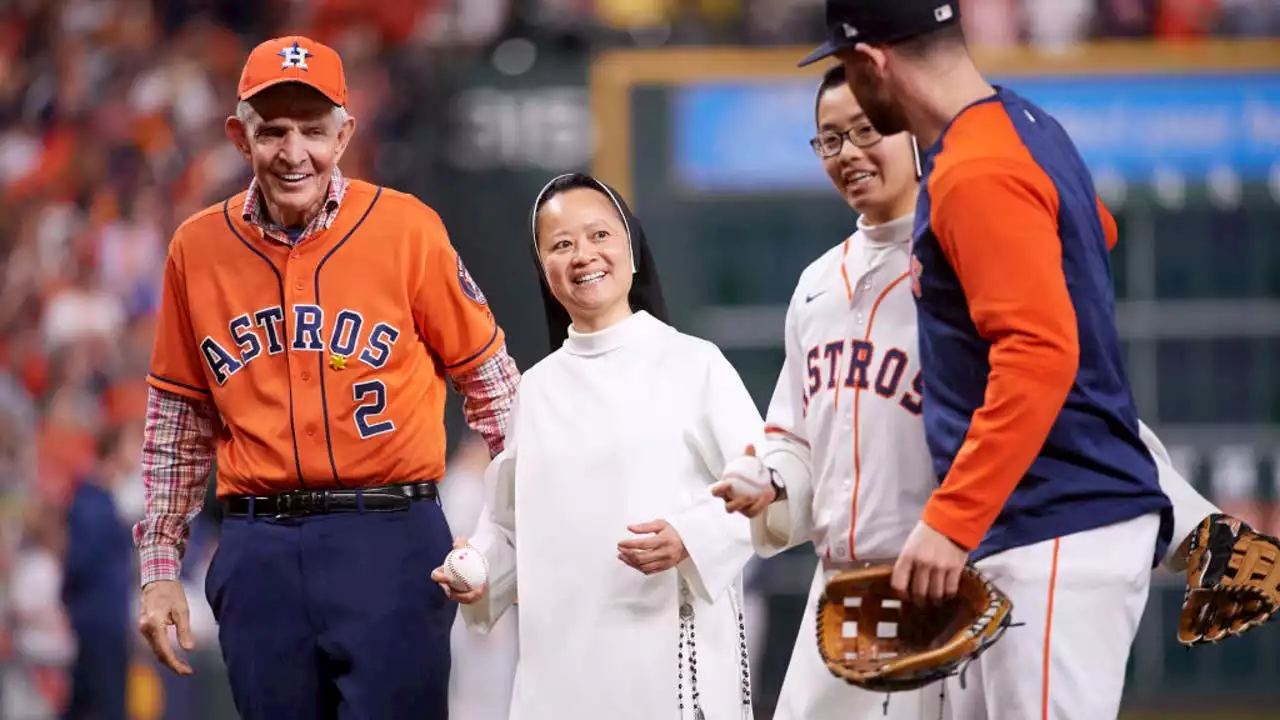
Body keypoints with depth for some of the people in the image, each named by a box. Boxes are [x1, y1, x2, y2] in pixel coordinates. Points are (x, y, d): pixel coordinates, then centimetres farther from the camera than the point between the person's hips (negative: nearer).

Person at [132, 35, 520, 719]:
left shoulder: (408, 229, -3)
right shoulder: (198, 247, 5)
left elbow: (487, 379, 6)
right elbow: (181, 418, 15)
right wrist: (158, 569, 13)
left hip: (389, 539, -3)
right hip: (258, 552, 3)